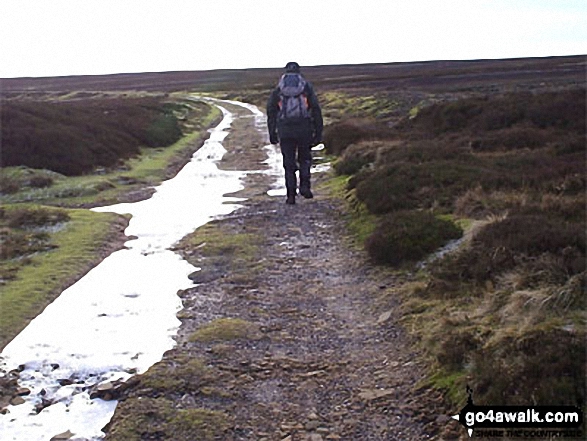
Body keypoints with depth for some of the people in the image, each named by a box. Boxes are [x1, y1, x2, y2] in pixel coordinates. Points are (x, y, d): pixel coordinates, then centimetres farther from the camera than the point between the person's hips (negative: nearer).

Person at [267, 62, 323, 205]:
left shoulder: (277, 90, 10)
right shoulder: (307, 88, 7)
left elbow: (271, 112, 6)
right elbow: (316, 111, 3)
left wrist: (272, 134, 10)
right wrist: (318, 133, 6)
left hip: (285, 131, 0)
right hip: (304, 130, 0)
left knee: (289, 163, 7)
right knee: (304, 159, 17)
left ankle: (291, 195, 3)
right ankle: (305, 185, 0)